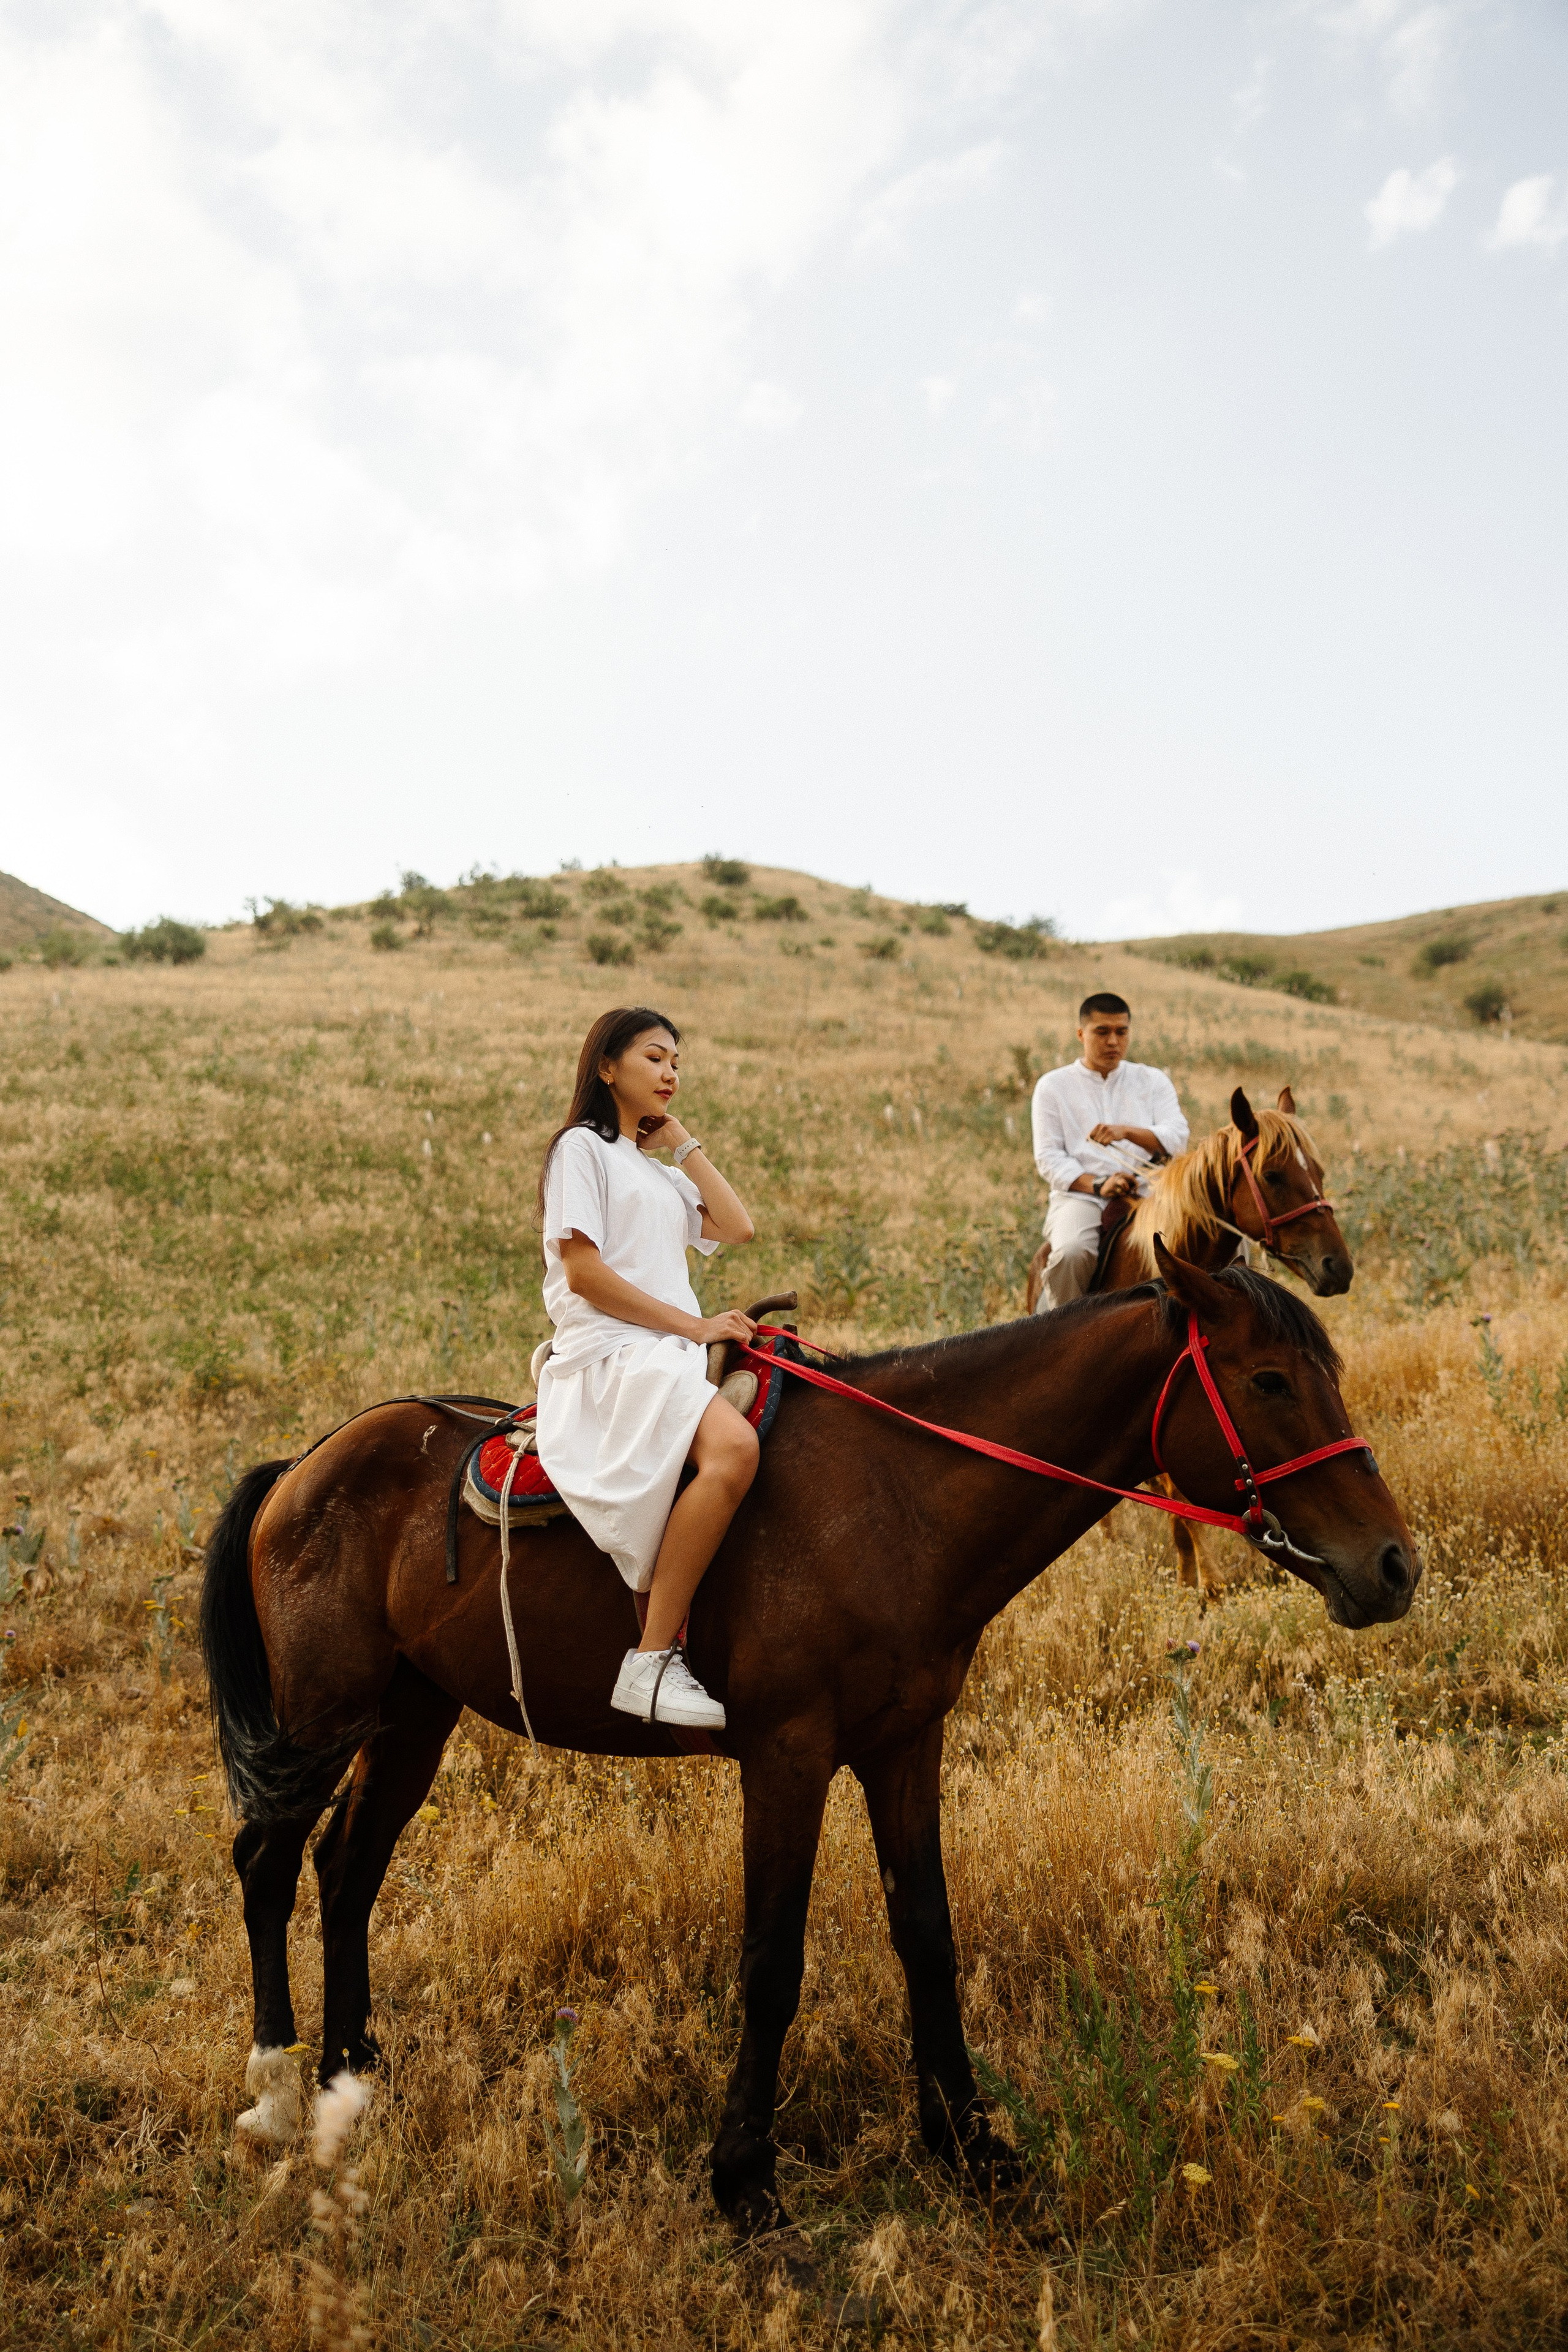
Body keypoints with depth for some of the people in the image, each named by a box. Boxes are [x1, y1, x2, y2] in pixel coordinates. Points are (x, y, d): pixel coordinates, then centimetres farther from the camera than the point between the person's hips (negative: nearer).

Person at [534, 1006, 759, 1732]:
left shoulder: (659, 1172, 28)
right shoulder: (582, 1148, 3)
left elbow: (737, 1226, 12)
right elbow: (584, 1272, -9)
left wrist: (682, 1143, 15)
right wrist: (695, 1325, -12)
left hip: (670, 1354, 9)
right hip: (608, 1354, -9)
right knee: (733, 1446, -34)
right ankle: (652, 1663, -31)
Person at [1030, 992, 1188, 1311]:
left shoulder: (1153, 1081, 16)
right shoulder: (1053, 1085, 11)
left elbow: (1177, 1138, 2)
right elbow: (1048, 1157, 2)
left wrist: (1127, 1132, -17)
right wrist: (1097, 1185, -14)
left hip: (1145, 1192, 2)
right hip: (1079, 1195, -2)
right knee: (1072, 1252, -34)